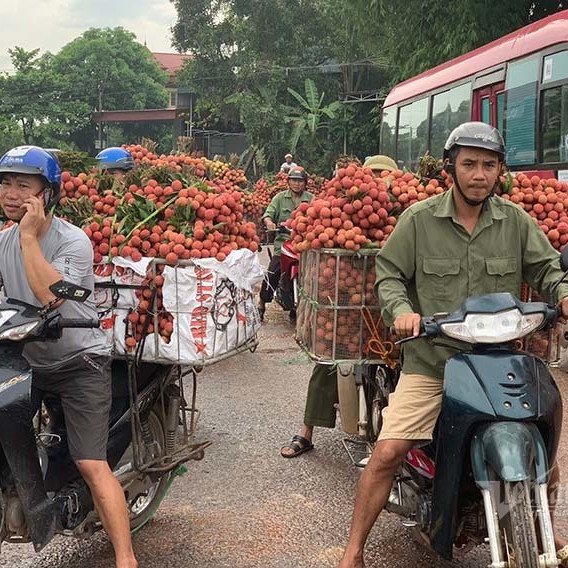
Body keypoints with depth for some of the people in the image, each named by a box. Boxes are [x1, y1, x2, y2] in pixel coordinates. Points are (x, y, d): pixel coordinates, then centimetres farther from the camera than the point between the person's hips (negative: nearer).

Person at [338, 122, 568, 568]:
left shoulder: (516, 222, 5)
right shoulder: (419, 219, -1)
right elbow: (389, 274, 3)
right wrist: (402, 309, -16)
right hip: (429, 363, -2)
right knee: (387, 453, -12)